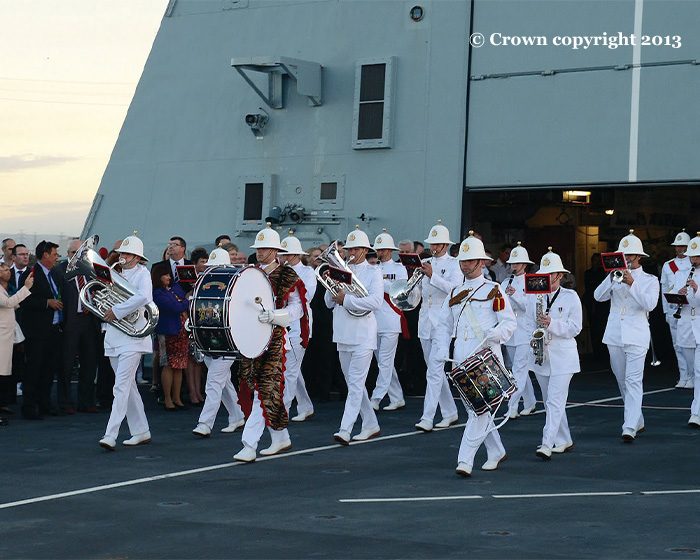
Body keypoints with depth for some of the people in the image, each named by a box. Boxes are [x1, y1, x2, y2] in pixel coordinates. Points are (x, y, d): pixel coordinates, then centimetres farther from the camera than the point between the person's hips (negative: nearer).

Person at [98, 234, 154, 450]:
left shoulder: (142, 274, -5)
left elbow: (144, 297, -25)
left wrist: (117, 311, -23)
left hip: (132, 337, -8)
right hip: (113, 335, 8)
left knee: (121, 386, -14)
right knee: (128, 386, 12)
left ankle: (111, 435, -19)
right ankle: (141, 431, 20)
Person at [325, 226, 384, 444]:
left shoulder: (373, 272, -2)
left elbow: (376, 302, -17)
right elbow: (329, 303, 12)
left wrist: (346, 299, -19)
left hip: (363, 336, -6)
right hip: (343, 335, 7)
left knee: (356, 382, -11)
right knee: (353, 383, 13)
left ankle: (345, 430, -16)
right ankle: (370, 425, 24)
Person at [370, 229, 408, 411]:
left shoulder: (398, 268, 1)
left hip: (391, 322, -6)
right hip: (374, 321, 6)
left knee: (385, 362, -10)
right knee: (384, 363, 9)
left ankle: (376, 399, -13)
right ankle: (397, 399, 18)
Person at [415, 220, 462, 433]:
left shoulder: (454, 264, -2)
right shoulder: (425, 263, 15)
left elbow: (455, 288, -17)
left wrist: (432, 275, -23)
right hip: (425, 321, 7)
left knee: (434, 371, -13)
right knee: (436, 371, 11)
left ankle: (427, 417, -17)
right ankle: (450, 413, 23)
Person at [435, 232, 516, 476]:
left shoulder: (493, 291, 2)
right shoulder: (454, 294, 16)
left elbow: (510, 322, 1)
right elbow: (444, 325, 18)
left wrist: (495, 334, -19)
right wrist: (441, 353, 4)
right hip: (461, 360, 6)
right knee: (473, 408, 10)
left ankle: (465, 460, -16)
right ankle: (496, 452, 26)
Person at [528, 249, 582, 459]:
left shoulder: (571, 297, -2)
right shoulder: (534, 296, 8)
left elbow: (575, 327, -6)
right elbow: (529, 322, 12)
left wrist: (552, 324, -20)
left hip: (562, 356, -5)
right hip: (540, 355, 5)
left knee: (555, 402, -12)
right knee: (550, 402, 11)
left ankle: (547, 444, -17)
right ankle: (564, 441, 23)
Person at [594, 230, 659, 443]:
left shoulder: (649, 280, 3)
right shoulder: (616, 276, 12)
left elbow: (649, 304, -15)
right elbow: (599, 296, -1)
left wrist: (632, 284, -22)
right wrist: (612, 278, -15)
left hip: (636, 337, -5)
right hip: (614, 336, 5)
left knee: (633, 381, -13)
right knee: (622, 382, 11)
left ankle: (630, 428, -20)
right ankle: (638, 422, 26)